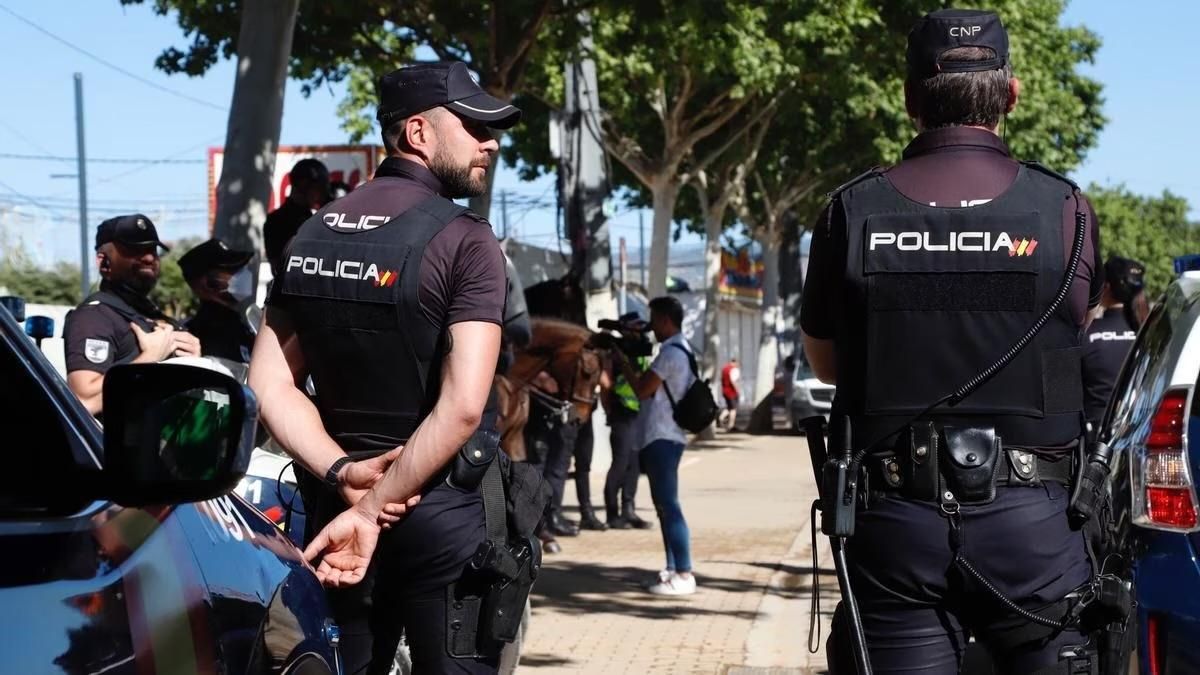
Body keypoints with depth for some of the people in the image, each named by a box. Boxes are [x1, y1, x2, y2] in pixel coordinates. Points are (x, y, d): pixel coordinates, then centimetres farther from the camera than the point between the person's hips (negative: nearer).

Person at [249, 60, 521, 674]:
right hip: (439, 511, -6)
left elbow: (269, 383, 3)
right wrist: (374, 508, -17)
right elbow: (462, 406, -21)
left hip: (334, 507, 6)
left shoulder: (310, 237, 8)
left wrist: (343, 475, -7)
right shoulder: (463, 240, -12)